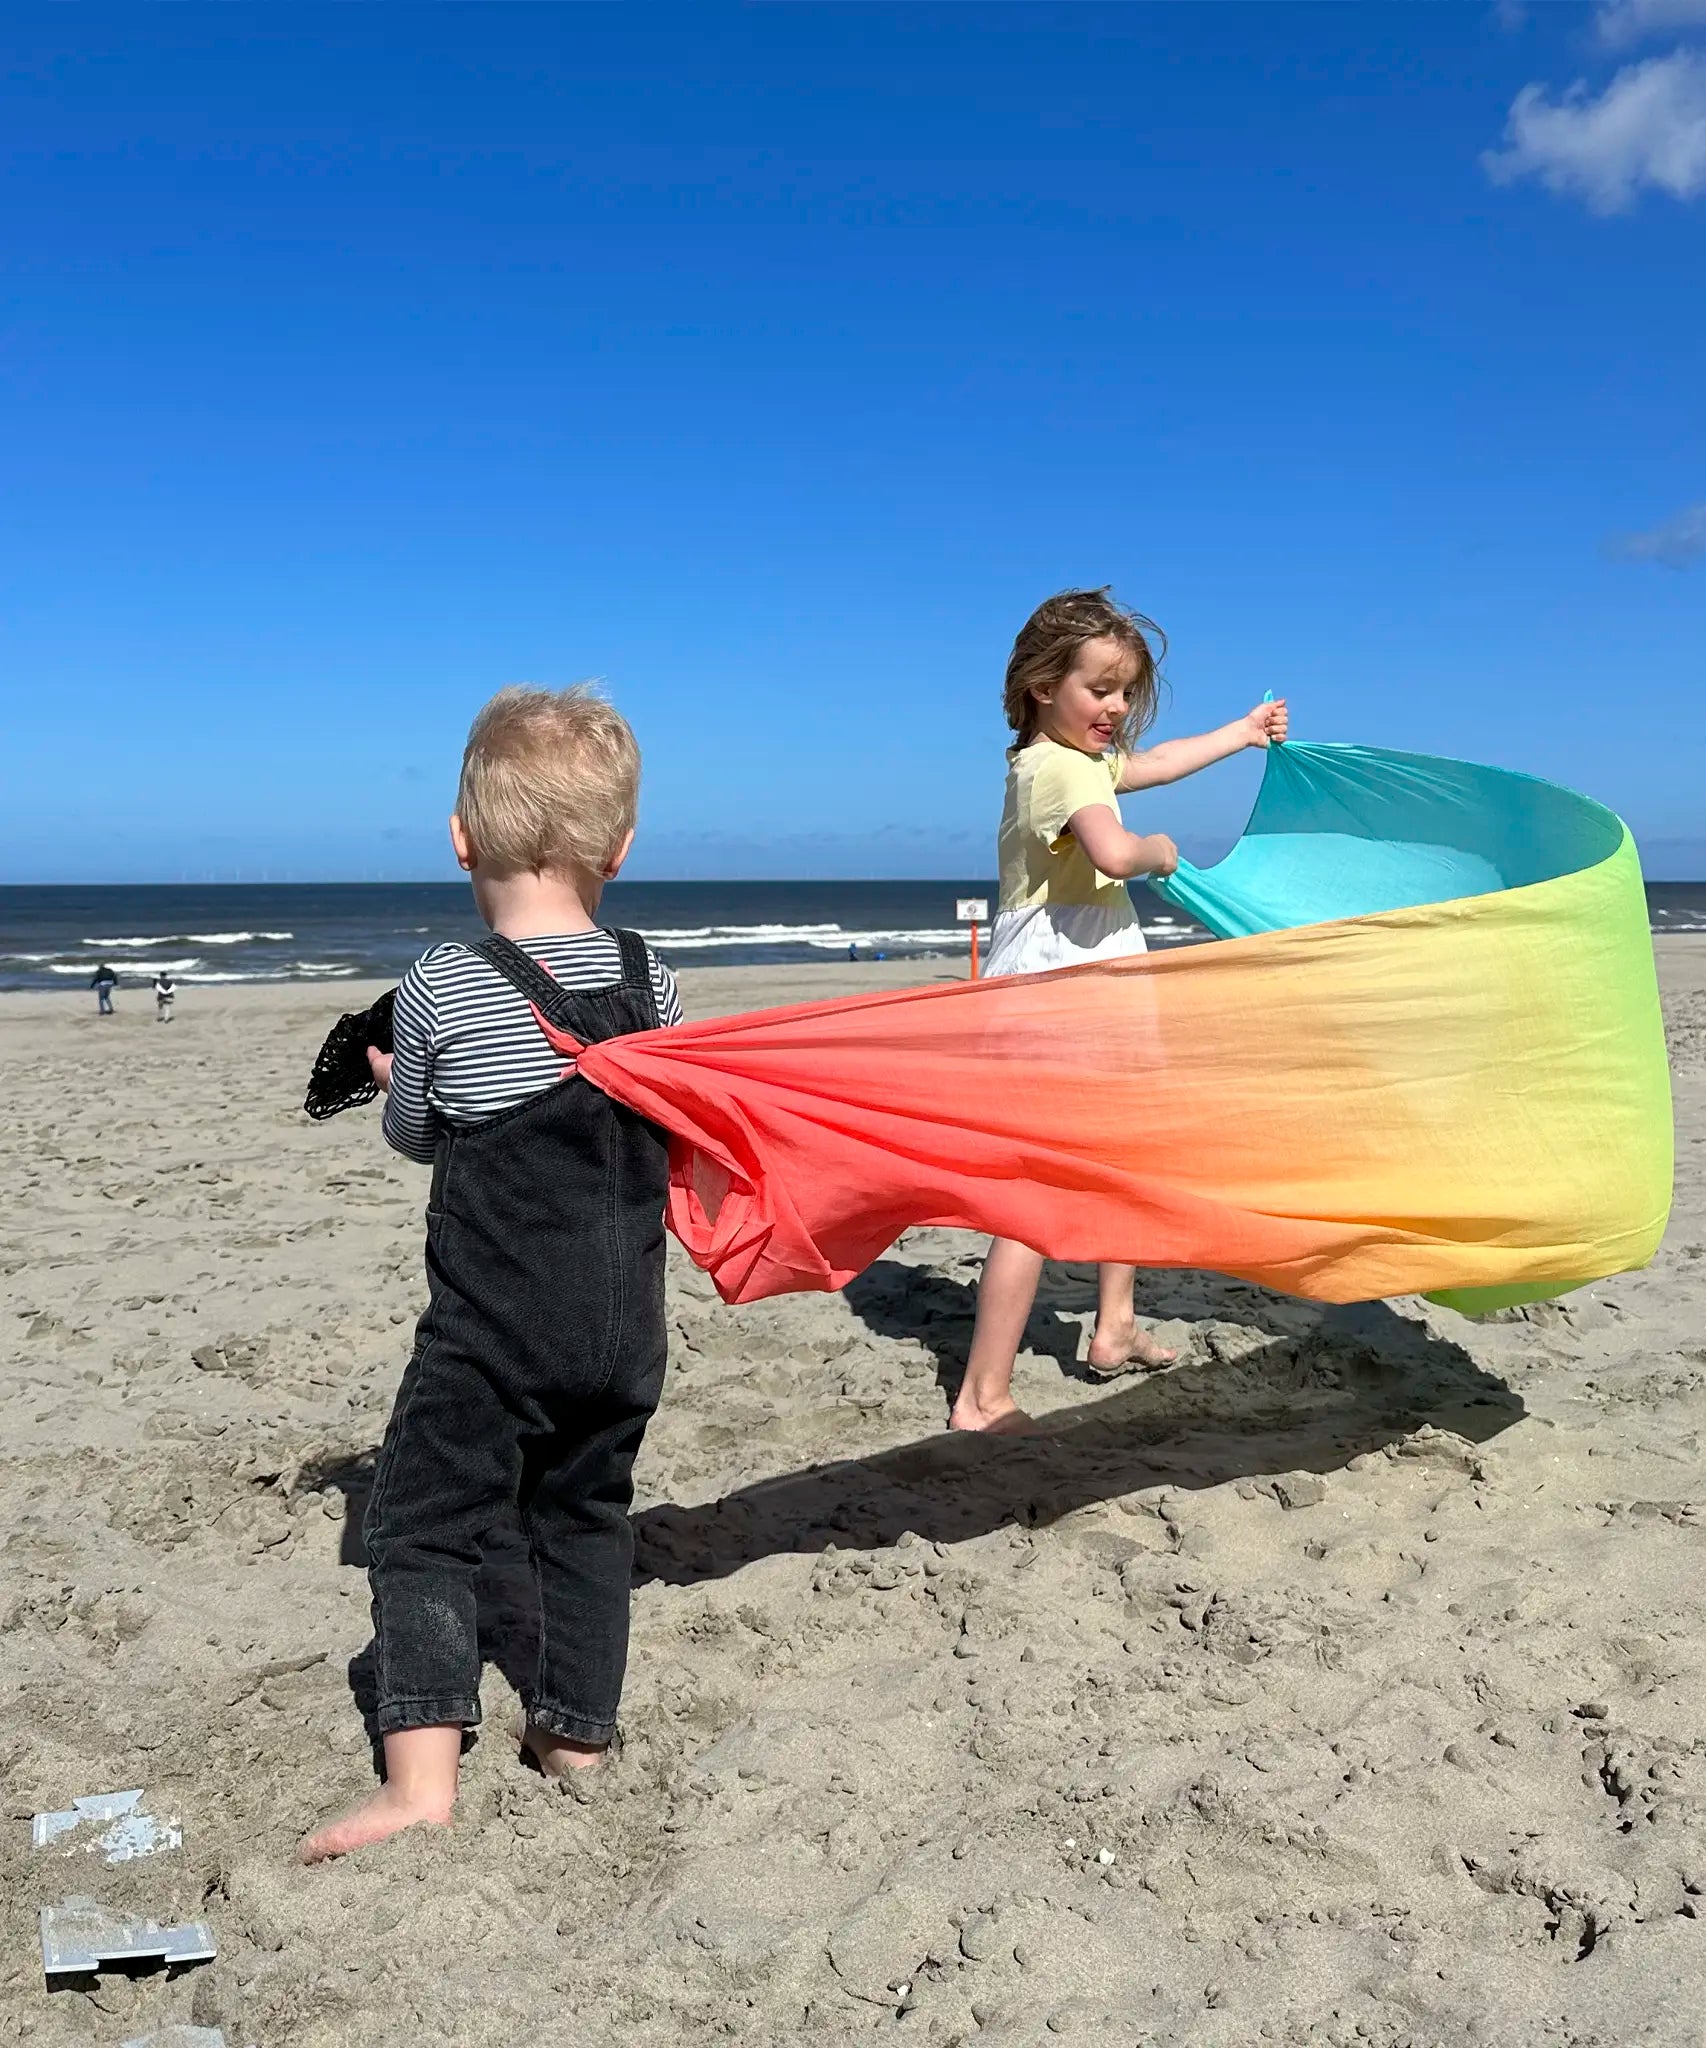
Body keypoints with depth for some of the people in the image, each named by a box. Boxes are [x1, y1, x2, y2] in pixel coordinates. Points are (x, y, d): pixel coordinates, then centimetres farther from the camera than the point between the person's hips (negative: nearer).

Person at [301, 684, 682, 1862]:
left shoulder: (439, 989, -11)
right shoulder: (650, 981, -1)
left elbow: (417, 1137, 4)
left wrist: (398, 1081, 24)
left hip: (491, 1325, -4)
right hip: (626, 1324, 5)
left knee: (424, 1525, 5)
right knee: (588, 1518, 20)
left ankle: (422, 1777, -3)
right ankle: (577, 1728, 30)